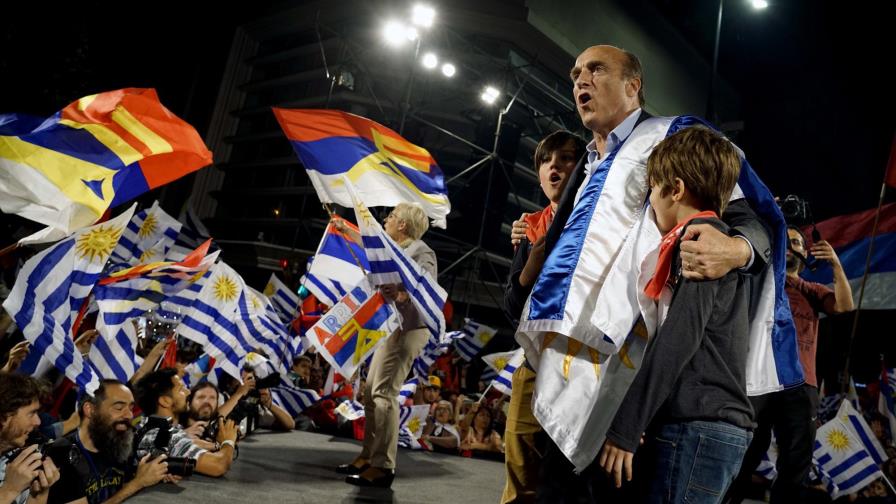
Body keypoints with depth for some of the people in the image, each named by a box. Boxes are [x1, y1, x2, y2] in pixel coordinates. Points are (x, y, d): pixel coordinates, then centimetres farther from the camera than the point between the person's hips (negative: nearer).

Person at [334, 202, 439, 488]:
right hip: (393, 327, 10)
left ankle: (383, 466, -14)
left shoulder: (420, 250, -8)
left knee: (384, 392, -16)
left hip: (408, 328, -10)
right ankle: (368, 456, 15)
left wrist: (404, 292, -34)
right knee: (371, 392, 9)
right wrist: (345, 229, 45)